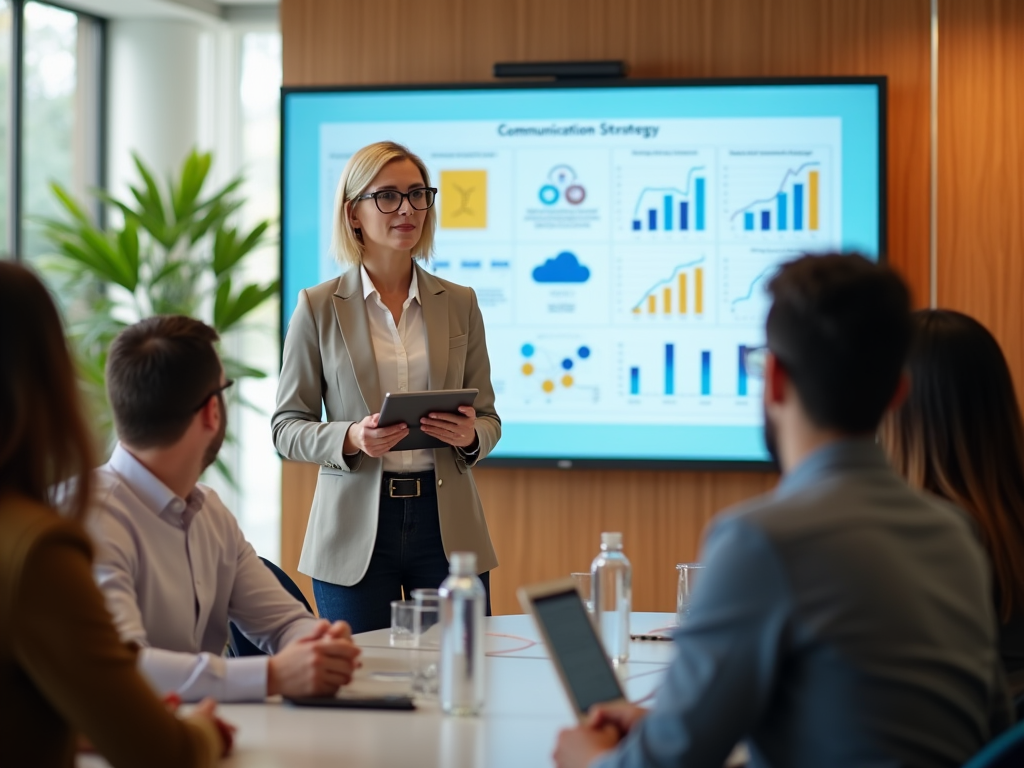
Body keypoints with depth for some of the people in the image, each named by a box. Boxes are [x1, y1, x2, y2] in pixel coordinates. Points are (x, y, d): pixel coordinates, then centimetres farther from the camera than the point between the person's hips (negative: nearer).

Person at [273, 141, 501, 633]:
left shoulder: (459, 303, 8)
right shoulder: (319, 307, 1)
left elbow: (488, 419, 12)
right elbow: (287, 428, 1)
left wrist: (470, 436, -11)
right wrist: (351, 439, -17)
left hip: (447, 526, 2)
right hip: (356, 529, -2)